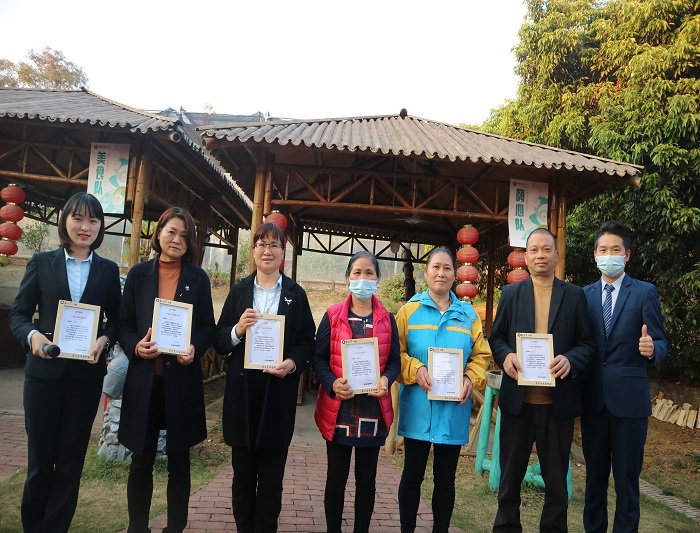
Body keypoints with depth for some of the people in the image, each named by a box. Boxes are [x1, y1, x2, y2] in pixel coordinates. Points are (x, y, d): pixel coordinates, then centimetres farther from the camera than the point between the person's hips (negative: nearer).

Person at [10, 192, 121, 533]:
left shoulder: (108, 270, 5)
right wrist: (32, 335, -17)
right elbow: (18, 314, 2)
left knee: (71, 458, 10)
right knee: (40, 456, 8)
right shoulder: (41, 263, 2)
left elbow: (115, 318, 6)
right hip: (44, 371, -1)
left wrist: (105, 339, -13)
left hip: (86, 374, 1)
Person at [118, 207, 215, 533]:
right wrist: (136, 346, -14)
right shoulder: (139, 274, 5)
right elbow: (124, 324, 5)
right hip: (144, 379, 0)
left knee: (179, 461, 11)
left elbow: (208, 326, 6)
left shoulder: (198, 278, 4)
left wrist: (195, 348, -13)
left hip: (182, 380, 0)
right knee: (141, 461, 10)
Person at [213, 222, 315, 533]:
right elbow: (218, 342, 6)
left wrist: (292, 363, -14)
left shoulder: (296, 295, 6)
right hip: (242, 392, 1)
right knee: (242, 471, 10)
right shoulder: (238, 292, 9)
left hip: (279, 393, -1)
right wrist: (238, 330, -14)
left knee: (271, 477, 6)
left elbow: (308, 342, 4)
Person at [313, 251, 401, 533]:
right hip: (338, 411, -1)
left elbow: (395, 360, 6)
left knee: (367, 481, 12)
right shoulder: (333, 315, 1)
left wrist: (386, 379, -16)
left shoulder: (387, 319, 5)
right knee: (336, 478, 10)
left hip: (373, 412, 1)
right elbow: (318, 357, -1)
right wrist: (332, 383, -18)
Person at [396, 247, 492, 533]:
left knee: (445, 478, 12)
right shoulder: (410, 310, 2)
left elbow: (481, 355, 9)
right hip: (418, 406, -1)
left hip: (454, 408, 2)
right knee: (412, 474, 10)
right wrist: (414, 369, -17)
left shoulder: (467, 314, 8)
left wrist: (472, 378, -8)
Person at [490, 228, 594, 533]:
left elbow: (587, 344, 2)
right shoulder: (510, 293, 6)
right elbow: (496, 338, 7)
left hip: (558, 402, 0)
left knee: (556, 478, 14)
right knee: (510, 474, 13)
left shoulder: (575, 295, 4)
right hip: (517, 400, 1)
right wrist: (505, 356, -13)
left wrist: (570, 360, -18)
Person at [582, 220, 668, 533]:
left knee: (626, 480, 5)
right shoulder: (585, 294, 8)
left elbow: (660, 344, -4)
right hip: (593, 401, 3)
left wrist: (652, 349, -25)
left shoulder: (644, 293, -1)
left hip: (629, 400, -3)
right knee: (594, 476, 15)